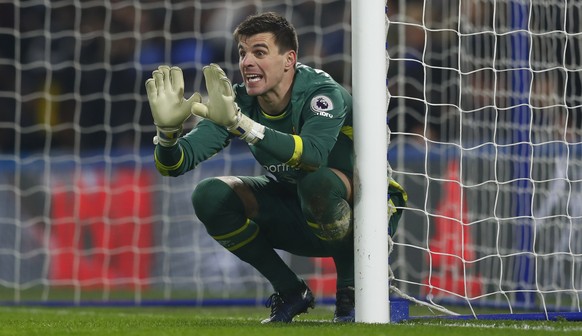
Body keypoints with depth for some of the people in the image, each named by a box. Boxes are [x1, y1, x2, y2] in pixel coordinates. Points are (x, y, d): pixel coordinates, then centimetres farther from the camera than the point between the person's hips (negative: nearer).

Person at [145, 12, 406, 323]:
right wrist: (168, 128, -41)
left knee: (316, 180, -38)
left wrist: (240, 123, -58)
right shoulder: (238, 102, -11)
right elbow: (173, 165, -17)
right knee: (210, 196, -14)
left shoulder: (322, 93, -26)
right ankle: (291, 291, 1)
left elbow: (314, 155, -49)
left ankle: (351, 291, -14)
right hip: (293, 210, 6)